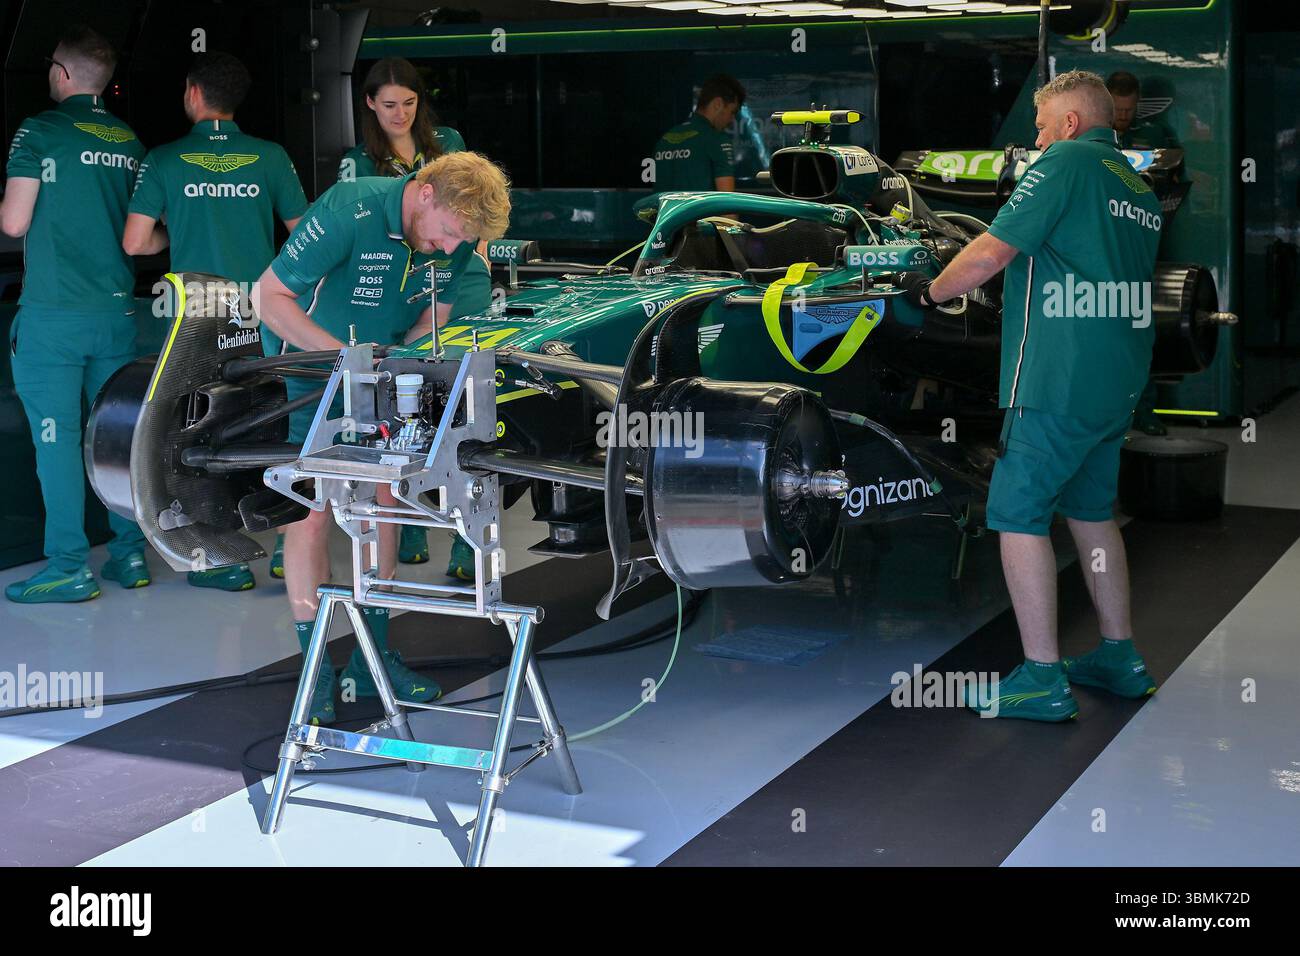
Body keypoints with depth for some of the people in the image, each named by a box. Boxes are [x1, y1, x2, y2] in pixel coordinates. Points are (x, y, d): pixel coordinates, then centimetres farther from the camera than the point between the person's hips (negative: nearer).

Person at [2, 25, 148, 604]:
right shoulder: (130, 142, 9)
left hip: (53, 313, -5)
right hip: (117, 311, 5)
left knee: (56, 436, -1)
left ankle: (70, 567, 0)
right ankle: (130, 554, 15)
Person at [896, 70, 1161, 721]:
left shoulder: (1067, 162, -8)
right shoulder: (1140, 190, 17)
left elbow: (989, 254, -13)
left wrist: (930, 290, 3)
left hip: (1059, 381, -9)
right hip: (1121, 381, 9)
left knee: (1018, 514, -3)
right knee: (1090, 511, 20)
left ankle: (1042, 680, -4)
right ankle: (1119, 658, 25)